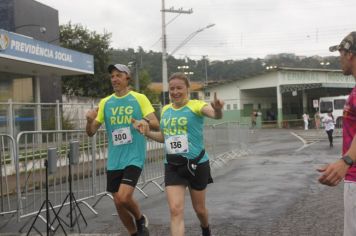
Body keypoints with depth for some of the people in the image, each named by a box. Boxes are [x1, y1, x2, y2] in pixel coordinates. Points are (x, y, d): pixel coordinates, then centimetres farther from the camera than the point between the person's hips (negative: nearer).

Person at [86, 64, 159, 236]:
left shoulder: (139, 98, -1)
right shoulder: (105, 102, 7)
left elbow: (155, 124, -7)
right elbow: (91, 132, 8)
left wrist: (145, 121, -29)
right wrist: (89, 120, -14)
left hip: (134, 157, -4)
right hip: (113, 160, 4)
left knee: (124, 197, -19)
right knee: (118, 203, 8)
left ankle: (141, 219, 13)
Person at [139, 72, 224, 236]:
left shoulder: (196, 105, -12)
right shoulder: (165, 110, 5)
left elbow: (215, 115, -33)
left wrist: (218, 110, -57)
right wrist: (148, 133, -1)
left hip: (196, 164, -3)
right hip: (172, 166, 3)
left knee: (199, 208, 15)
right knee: (175, 210, -10)